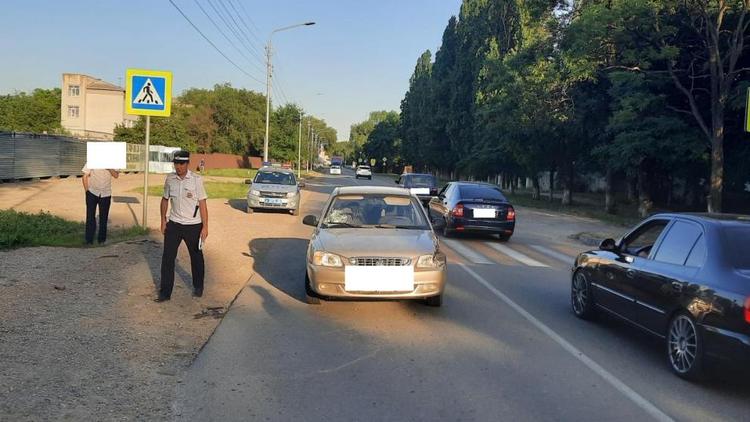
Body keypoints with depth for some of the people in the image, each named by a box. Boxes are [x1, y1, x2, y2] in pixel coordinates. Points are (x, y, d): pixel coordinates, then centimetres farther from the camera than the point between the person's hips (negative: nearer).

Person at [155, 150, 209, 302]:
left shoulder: (196, 180, -12)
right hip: (174, 224, 3)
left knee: (196, 256, 14)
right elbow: (165, 199, 12)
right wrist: (163, 220, 9)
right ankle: (165, 292, 10)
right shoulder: (170, 179, -2)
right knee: (167, 257, 0)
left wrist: (205, 227, -12)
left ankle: (198, 287, 34)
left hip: (193, 225, -3)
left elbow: (202, 204, -10)